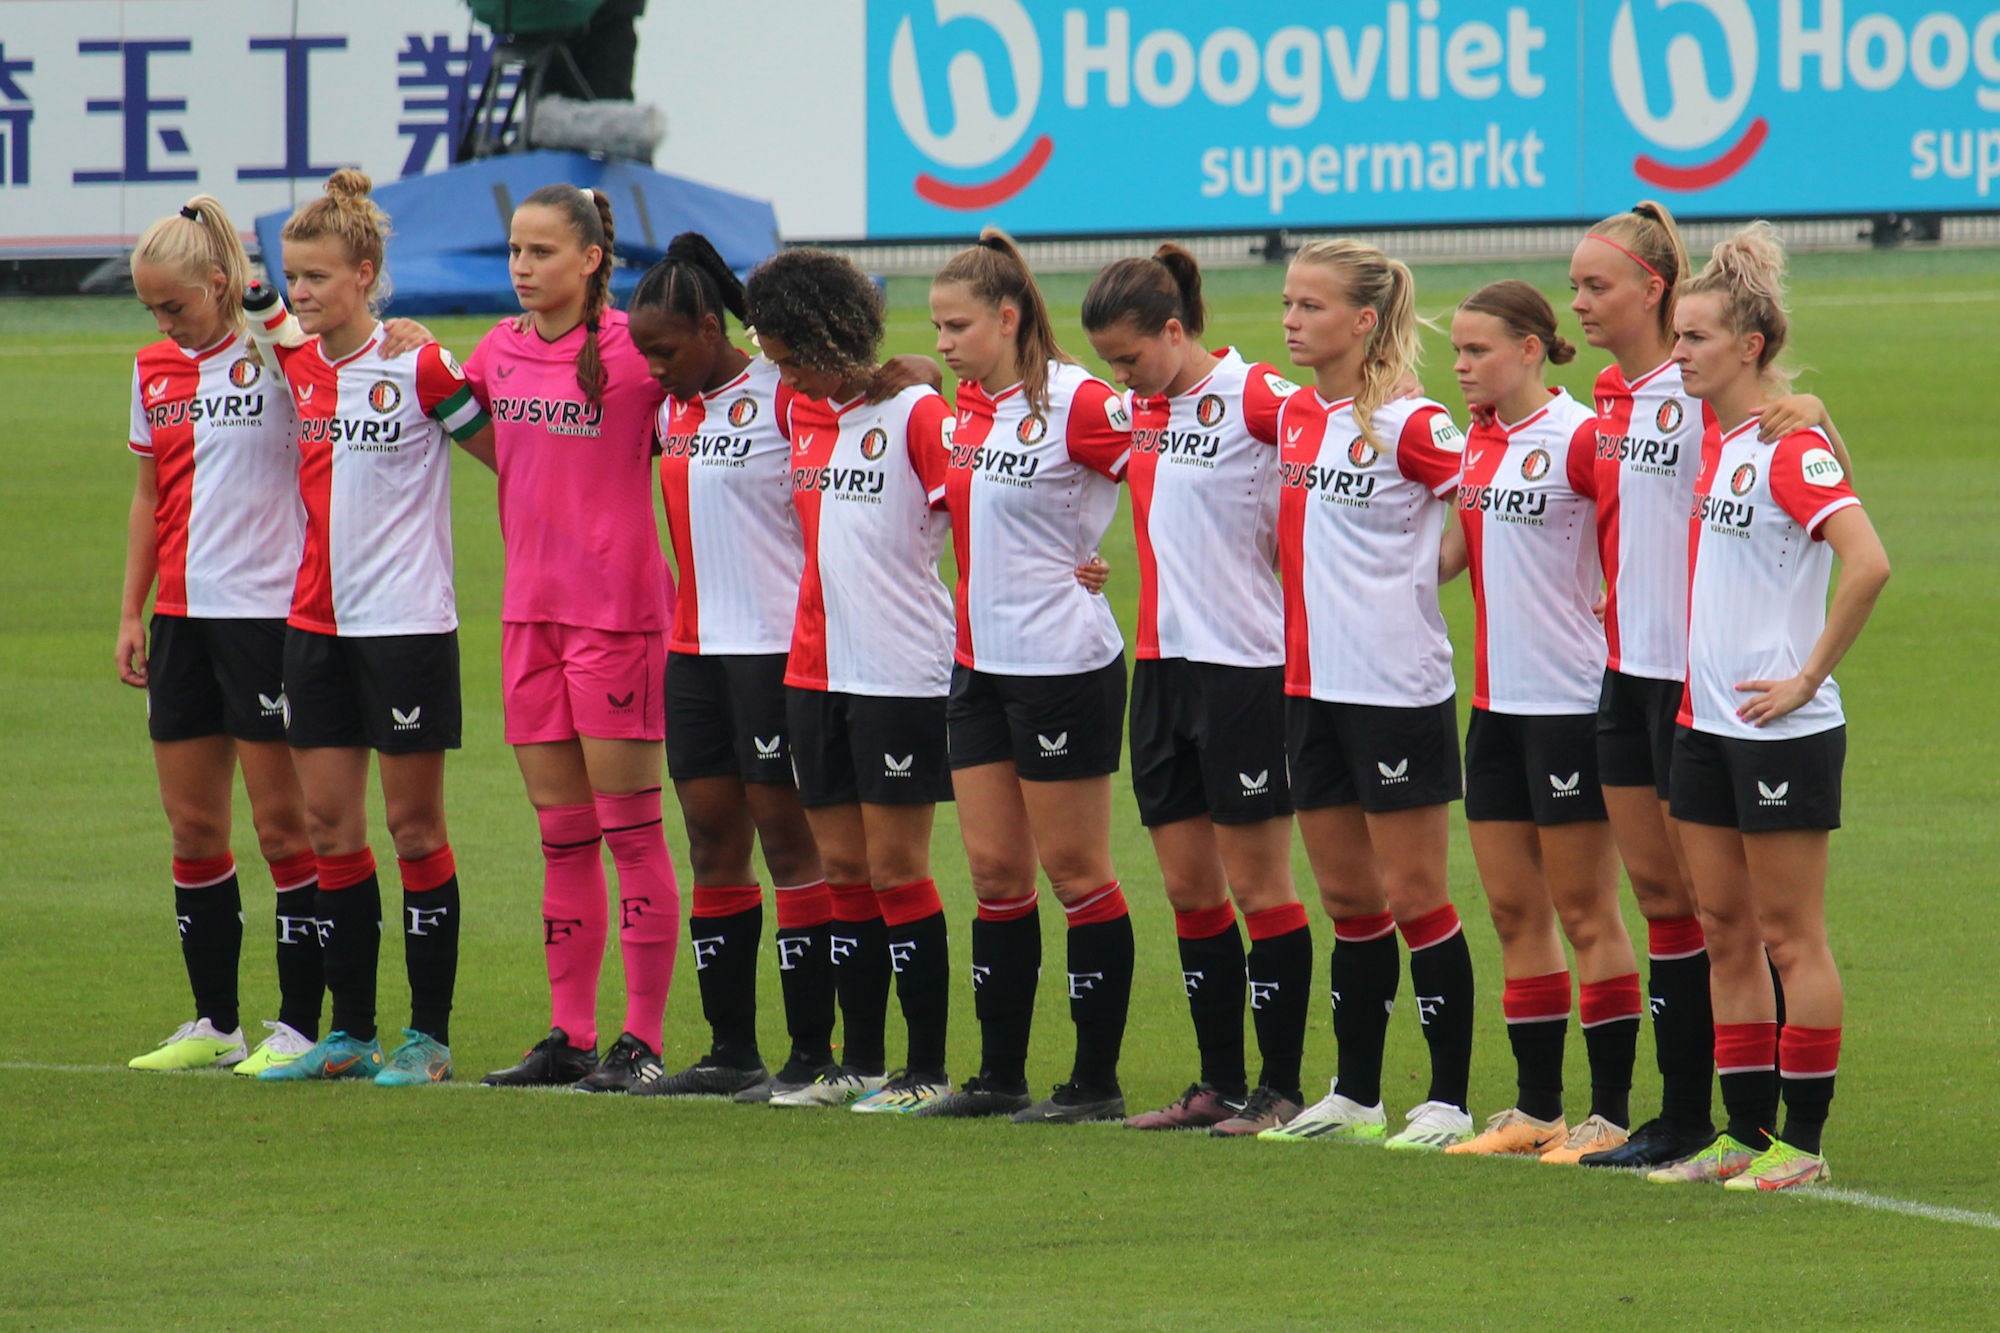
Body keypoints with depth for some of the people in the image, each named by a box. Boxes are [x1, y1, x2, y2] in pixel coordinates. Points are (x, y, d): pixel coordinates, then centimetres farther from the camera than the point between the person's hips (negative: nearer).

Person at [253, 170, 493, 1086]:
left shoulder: (418, 366, -12)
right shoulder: (298, 367, 7)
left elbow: (506, 458, -5)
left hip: (407, 623, -6)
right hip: (318, 624, 6)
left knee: (413, 827, 0)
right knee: (327, 825, 6)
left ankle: (429, 1035, 6)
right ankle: (351, 1033, 13)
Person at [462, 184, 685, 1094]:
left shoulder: (632, 348, -9)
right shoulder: (500, 353, 9)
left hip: (614, 609, -6)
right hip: (530, 607, 6)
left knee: (629, 829, -2)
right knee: (561, 836, 10)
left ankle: (643, 1039, 2)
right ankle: (569, 1036, 15)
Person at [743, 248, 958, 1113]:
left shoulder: (915, 414, -11)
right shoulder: (803, 414, 11)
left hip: (902, 675, -7)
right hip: (816, 672, 7)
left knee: (895, 868, -4)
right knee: (842, 866, 10)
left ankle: (927, 1068, 1)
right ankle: (860, 1062, 16)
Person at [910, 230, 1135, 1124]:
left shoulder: (1075, 403, -13)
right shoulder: (967, 411, 10)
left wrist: (1092, 557, -11)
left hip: (1064, 661, -8)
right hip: (982, 663, 8)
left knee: (1073, 868, -1)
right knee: (993, 866, 8)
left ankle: (1096, 1080, 5)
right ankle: (1001, 1075, 14)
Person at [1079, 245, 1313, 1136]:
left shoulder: (1255, 399, -12)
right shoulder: (1135, 412, 10)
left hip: (1245, 665, -7)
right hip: (1161, 662, 7)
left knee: (1257, 885, -2)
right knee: (1187, 886, 9)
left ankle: (1280, 1089, 4)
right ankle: (1219, 1085, 17)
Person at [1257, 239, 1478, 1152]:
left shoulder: (1408, 426, -12)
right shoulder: (1292, 416, 10)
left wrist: (1412, 572, -14)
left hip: (1397, 688, -7)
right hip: (1312, 683, 7)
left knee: (1412, 896, -2)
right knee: (1346, 897, 13)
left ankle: (1449, 1098, 4)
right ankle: (1355, 1095, 20)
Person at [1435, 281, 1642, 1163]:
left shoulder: (1580, 437, -14)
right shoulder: (1481, 438, 10)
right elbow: (1457, 543, 18)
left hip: (1570, 700, -8)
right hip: (1498, 699, 8)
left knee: (1585, 913, -2)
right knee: (1512, 909, 10)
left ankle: (1611, 1113, 4)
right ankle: (1536, 1108, 17)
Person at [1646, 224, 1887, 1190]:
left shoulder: (1791, 446, -15)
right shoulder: (1715, 440, 11)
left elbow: (1867, 563, -26)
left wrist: (1806, 677, -20)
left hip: (1781, 728, -9)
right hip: (1705, 717, 9)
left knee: (1789, 935, -2)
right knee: (1726, 934, 11)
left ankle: (1802, 1142, 3)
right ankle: (1743, 1132, 17)